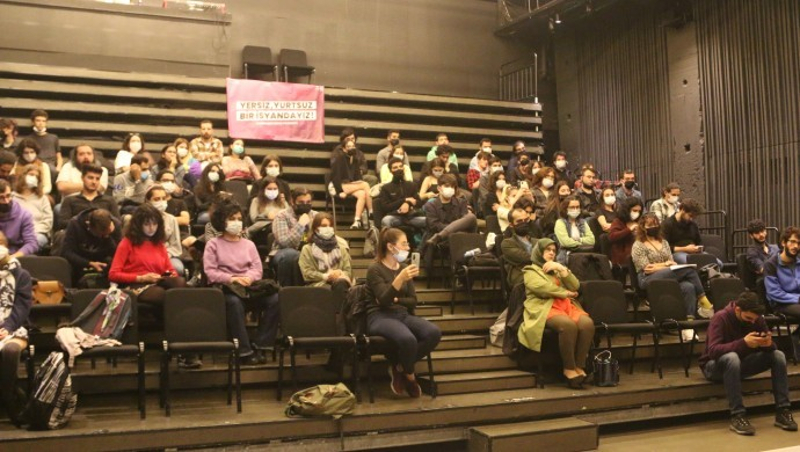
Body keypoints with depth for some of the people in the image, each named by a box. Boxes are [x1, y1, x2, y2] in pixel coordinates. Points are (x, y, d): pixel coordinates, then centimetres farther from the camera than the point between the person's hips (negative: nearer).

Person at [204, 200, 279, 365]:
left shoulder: (249, 244, 21)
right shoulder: (213, 244, 9)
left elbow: (258, 269, 10)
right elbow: (210, 272, -4)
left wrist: (248, 278, -13)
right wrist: (232, 279, -18)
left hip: (249, 286, 4)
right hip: (224, 287, -4)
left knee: (274, 299, -25)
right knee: (234, 302, -40)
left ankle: (259, 345, -17)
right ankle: (244, 350, -32)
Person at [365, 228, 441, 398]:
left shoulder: (404, 267, 13)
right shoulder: (375, 269, -7)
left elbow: (413, 301, 13)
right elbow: (383, 300, -21)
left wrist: (395, 300, -6)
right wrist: (400, 278, -32)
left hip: (402, 315, 7)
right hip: (380, 317, -7)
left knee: (434, 333, -21)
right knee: (408, 338, -36)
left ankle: (399, 366, -5)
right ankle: (409, 375, -4)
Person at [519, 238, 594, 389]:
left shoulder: (557, 269, 32)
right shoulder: (530, 271, 15)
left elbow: (575, 287, 16)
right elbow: (542, 288, -6)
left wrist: (562, 268, 5)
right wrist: (565, 292, 2)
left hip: (567, 305, 6)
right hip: (545, 307, -5)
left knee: (587, 324, -29)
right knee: (568, 325, -38)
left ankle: (579, 366, -23)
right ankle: (569, 368, -26)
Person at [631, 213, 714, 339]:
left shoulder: (664, 242, 23)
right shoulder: (638, 246, 4)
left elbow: (672, 263, 14)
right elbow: (646, 269, -5)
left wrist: (657, 266, -6)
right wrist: (665, 265, -7)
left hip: (669, 278, 6)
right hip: (648, 280, -6)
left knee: (688, 287, -31)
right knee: (689, 269, -26)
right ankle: (703, 301, -15)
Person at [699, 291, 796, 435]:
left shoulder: (756, 318, -6)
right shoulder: (720, 318, -23)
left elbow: (770, 347, -4)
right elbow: (713, 350, -34)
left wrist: (768, 343, -30)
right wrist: (743, 343, -46)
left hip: (741, 363, 6)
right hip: (715, 366, -6)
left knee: (778, 355, -15)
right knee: (732, 357, -39)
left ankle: (783, 411, -14)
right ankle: (737, 416, -35)